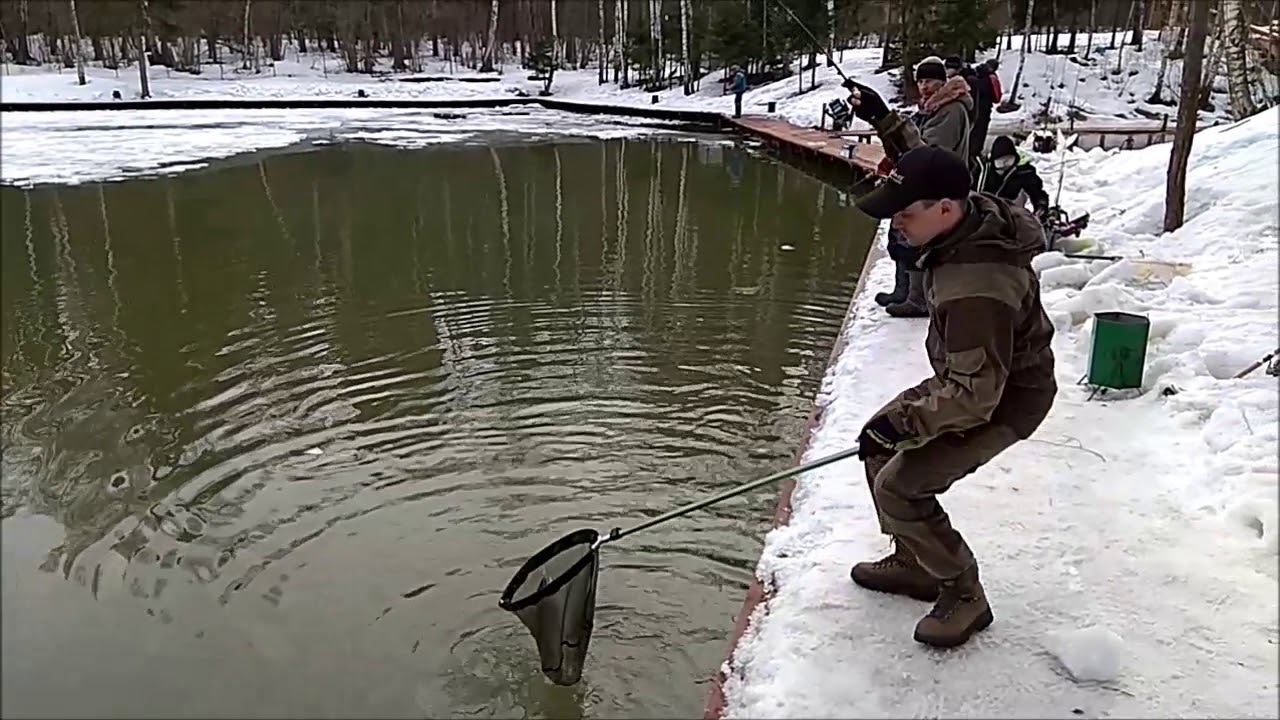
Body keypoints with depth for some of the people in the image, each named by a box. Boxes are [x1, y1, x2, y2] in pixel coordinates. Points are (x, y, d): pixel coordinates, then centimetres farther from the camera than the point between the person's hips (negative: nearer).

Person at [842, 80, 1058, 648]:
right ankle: (914, 564, 26)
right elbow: (923, 164, 11)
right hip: (974, 376, 10)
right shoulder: (972, 212, -11)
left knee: (900, 488, -15)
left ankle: (964, 597, 6)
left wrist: (904, 420, -27)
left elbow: (973, 396, -35)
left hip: (1004, 402, -10)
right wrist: (885, 122, 7)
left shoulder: (976, 291, -39)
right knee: (879, 447, 13)